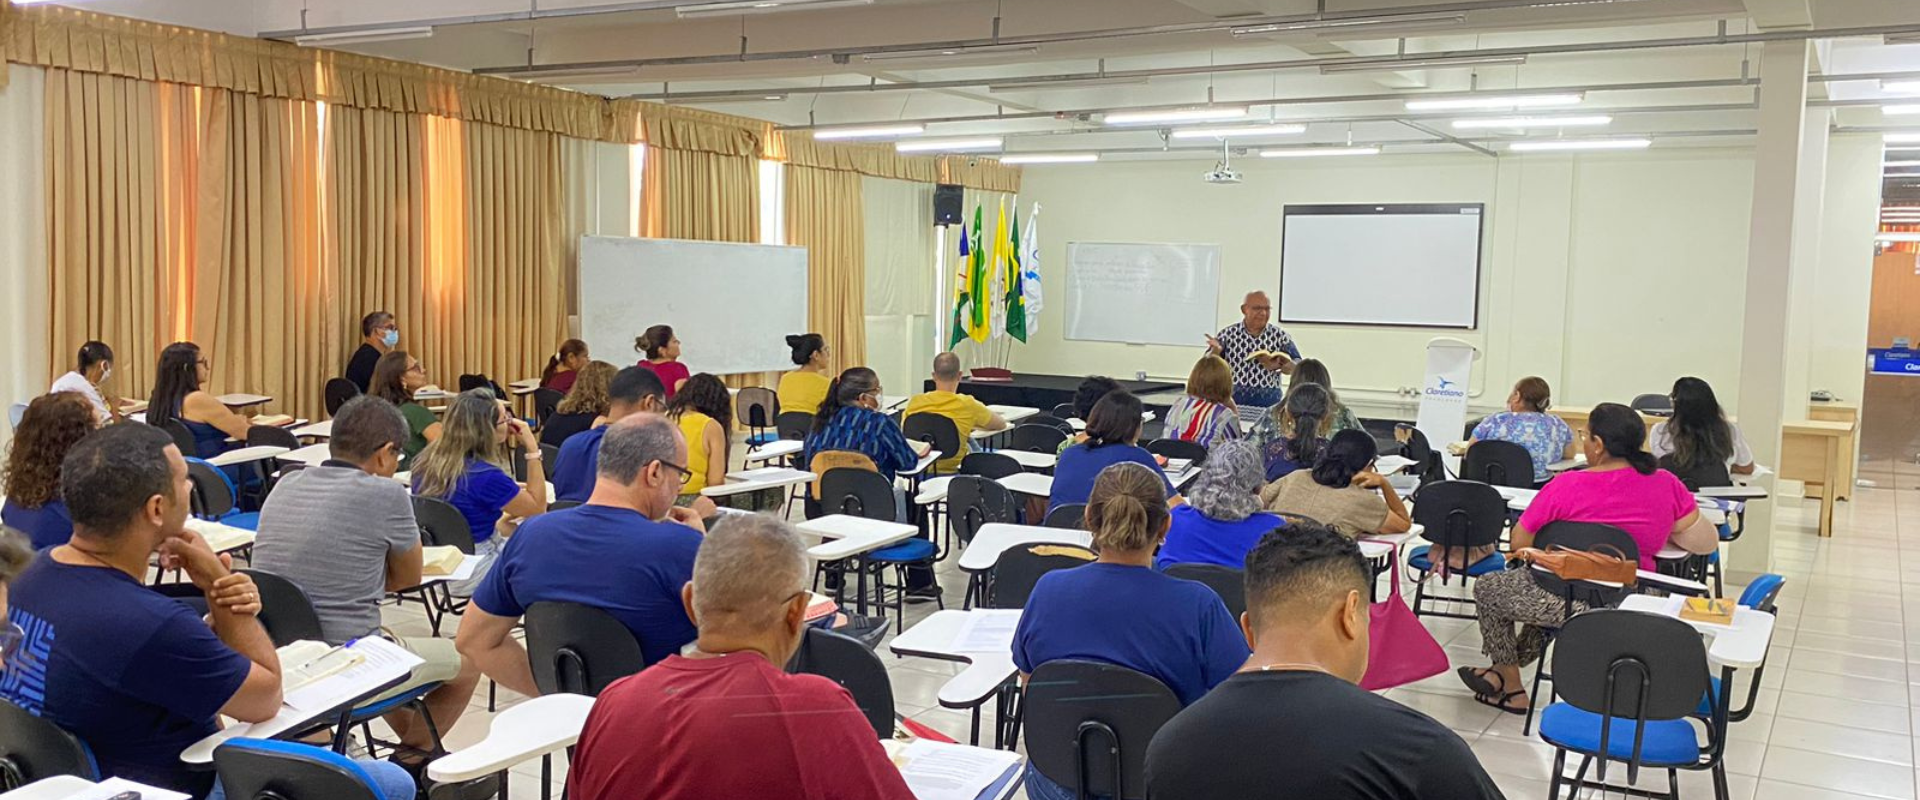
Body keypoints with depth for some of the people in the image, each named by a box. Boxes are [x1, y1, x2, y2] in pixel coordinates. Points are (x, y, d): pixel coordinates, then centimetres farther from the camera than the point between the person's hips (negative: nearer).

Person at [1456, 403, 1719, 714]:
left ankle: (1511, 685, 32)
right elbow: (1707, 542, 3)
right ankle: (1509, 666, 41)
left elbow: (1520, 543, -7)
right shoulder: (1666, 484, -4)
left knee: (1487, 588, 18)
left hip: (1578, 605, -6)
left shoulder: (1568, 486, -16)